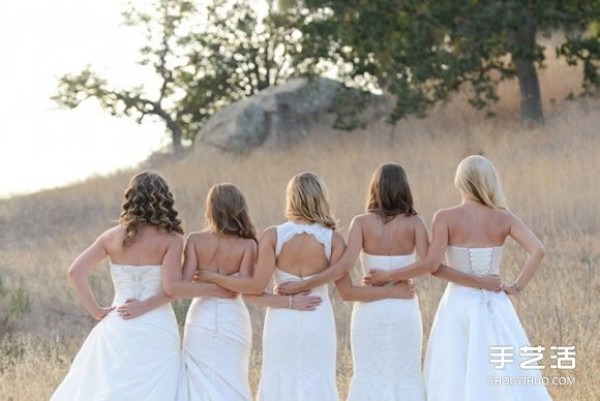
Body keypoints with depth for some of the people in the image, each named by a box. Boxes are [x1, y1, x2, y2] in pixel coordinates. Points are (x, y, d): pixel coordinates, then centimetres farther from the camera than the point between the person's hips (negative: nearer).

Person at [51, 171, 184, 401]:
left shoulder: (113, 236, 6)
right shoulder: (171, 239, -3)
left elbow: (76, 272, -1)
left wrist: (96, 311, 2)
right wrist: (145, 306, -5)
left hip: (118, 328, 3)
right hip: (157, 330, -3)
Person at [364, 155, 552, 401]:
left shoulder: (446, 218, -8)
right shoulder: (504, 218, 0)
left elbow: (431, 263, -18)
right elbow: (538, 250, -12)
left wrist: (388, 276, -9)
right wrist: (516, 288, -4)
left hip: (459, 306, -2)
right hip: (495, 307, 2)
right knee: (506, 379, 6)